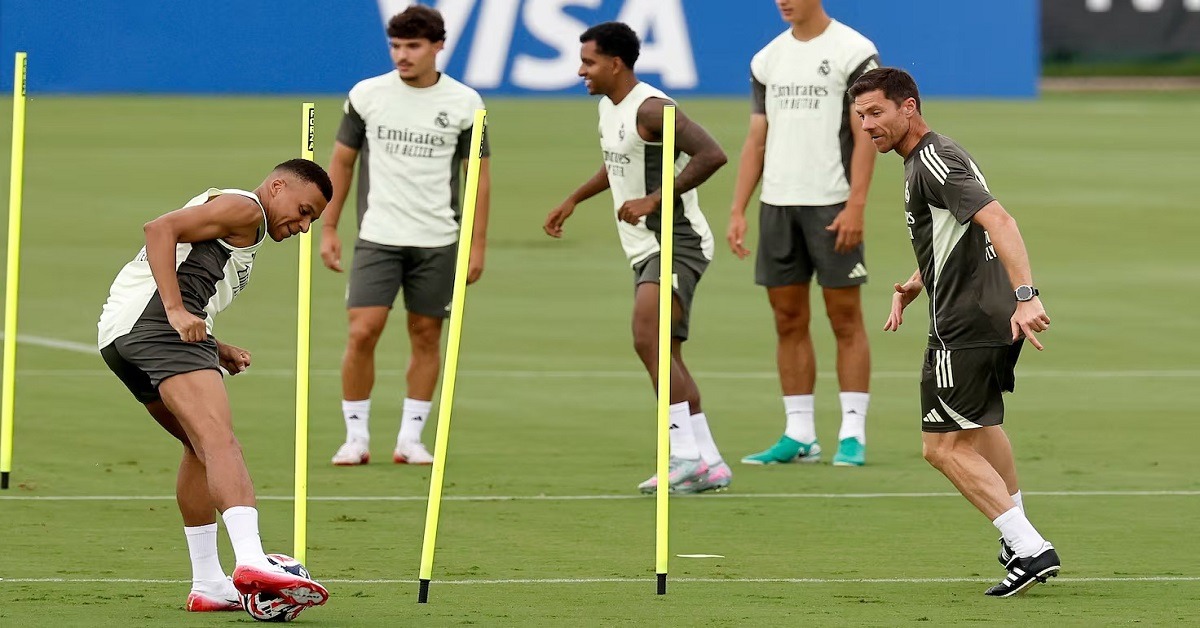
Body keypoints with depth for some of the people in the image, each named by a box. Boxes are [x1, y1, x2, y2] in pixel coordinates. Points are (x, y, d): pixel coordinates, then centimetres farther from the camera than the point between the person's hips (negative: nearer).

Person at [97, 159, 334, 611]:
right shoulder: (244, 208, 4)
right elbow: (161, 229, -11)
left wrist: (215, 351, 17)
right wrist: (177, 311, -18)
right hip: (153, 320, -11)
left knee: (202, 446, 22)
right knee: (219, 440, -24)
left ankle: (208, 585, 20)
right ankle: (251, 563, -43)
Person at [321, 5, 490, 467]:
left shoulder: (464, 104, -1)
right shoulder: (366, 96, 1)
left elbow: (478, 174, 4)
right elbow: (341, 162, 9)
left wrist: (477, 245, 0)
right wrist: (328, 229, 5)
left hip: (438, 242, 0)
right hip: (377, 238, 0)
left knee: (426, 337, 4)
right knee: (362, 333, -10)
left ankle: (410, 439, 13)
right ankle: (356, 438, 0)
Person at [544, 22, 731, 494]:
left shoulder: (651, 109, -17)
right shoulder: (609, 106, 13)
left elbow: (711, 155, -28)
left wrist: (654, 201, -25)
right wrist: (574, 199, 32)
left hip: (676, 243, -10)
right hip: (646, 248, 10)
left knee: (648, 340, -22)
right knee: (665, 354, 8)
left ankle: (685, 455, -23)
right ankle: (709, 465, 12)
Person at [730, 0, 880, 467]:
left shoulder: (854, 52, -4)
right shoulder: (767, 60, 12)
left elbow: (865, 134, -8)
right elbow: (756, 139, 13)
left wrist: (855, 205, -16)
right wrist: (737, 211, 6)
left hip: (833, 205, -5)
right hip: (776, 204, 5)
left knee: (845, 320, -2)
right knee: (789, 321, 6)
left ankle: (852, 436, 0)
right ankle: (799, 436, 10)